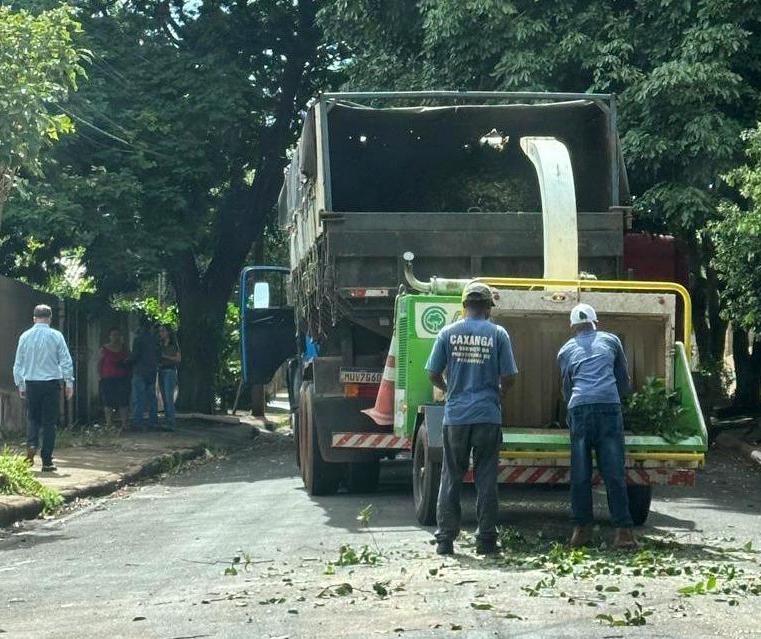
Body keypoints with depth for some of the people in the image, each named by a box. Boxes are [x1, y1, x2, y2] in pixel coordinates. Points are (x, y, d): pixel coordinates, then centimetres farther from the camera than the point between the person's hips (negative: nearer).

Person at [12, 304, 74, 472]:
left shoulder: (25, 336, 1)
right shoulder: (56, 336, -5)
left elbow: (18, 363, 7)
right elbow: (66, 362, -4)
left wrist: (20, 385, 17)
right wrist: (69, 383, 5)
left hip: (31, 383, 2)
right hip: (52, 382, -2)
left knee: (33, 418, 18)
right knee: (49, 422, 4)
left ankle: (31, 444, -10)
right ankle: (47, 461, 5)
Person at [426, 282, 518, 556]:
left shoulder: (448, 333, 2)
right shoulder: (497, 334, -1)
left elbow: (433, 374, 4)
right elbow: (508, 378, -2)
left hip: (455, 417, 1)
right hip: (488, 416, -1)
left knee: (451, 478, 7)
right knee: (486, 479, 4)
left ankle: (445, 540, 7)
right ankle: (486, 540, 5)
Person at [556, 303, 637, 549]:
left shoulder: (565, 351, 22)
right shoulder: (610, 341, 22)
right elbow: (624, 380, 28)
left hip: (579, 408, 0)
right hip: (609, 405, 0)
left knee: (580, 474, 4)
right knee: (614, 472, -2)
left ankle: (582, 529, 4)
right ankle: (623, 531, -7)